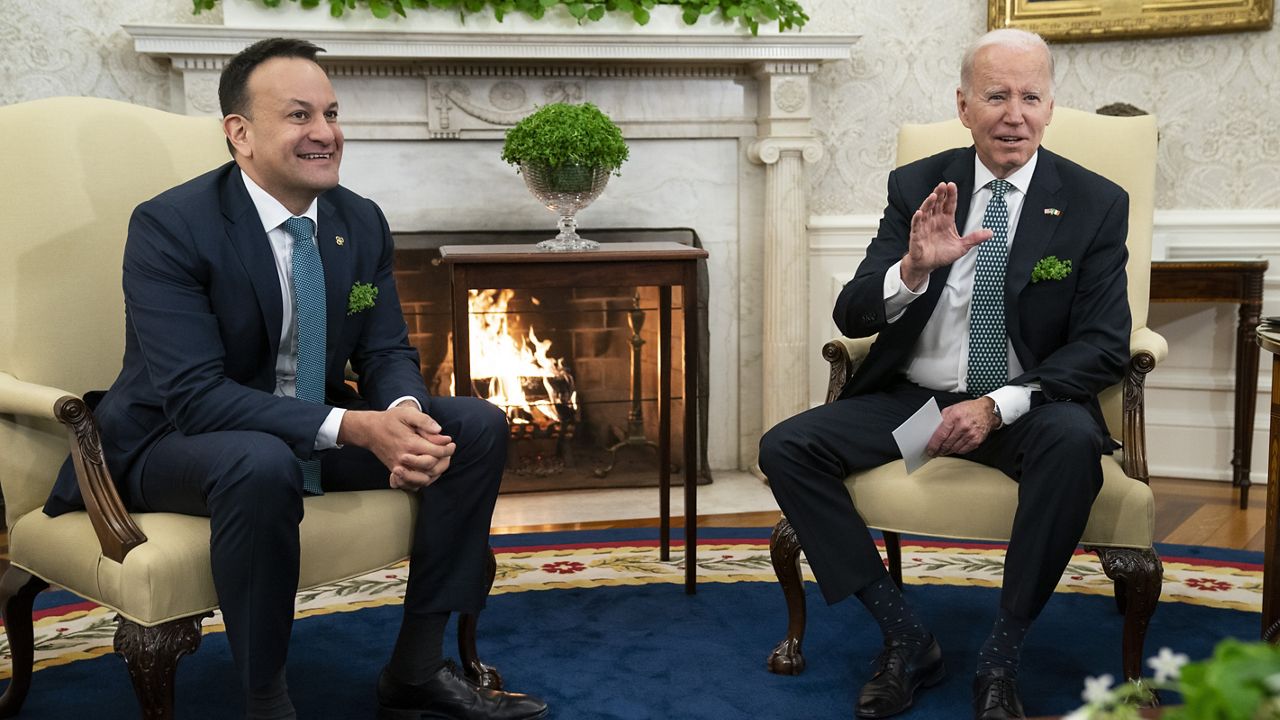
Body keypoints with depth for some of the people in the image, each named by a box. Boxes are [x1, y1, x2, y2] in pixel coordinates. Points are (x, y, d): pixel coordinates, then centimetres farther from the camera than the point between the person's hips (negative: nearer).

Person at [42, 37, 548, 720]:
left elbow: (387, 353, 3)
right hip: (175, 445, -6)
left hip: (321, 429, 7)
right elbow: (192, 394, -27)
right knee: (260, 464, -40)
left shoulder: (362, 221, 0)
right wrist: (353, 427, -36)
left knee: (479, 426, -8)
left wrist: (403, 411, -23)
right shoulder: (167, 226, -19)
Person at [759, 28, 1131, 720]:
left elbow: (1104, 346, -6)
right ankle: (906, 640, -9)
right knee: (785, 449, -19)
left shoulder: (1096, 204, -1)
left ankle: (998, 661, -19)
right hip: (911, 396, 2)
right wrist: (914, 268, -26)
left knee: (1072, 443, -36)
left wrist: (998, 405, -21)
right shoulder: (917, 186, 2)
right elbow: (851, 318, -4)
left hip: (1025, 405, -2)